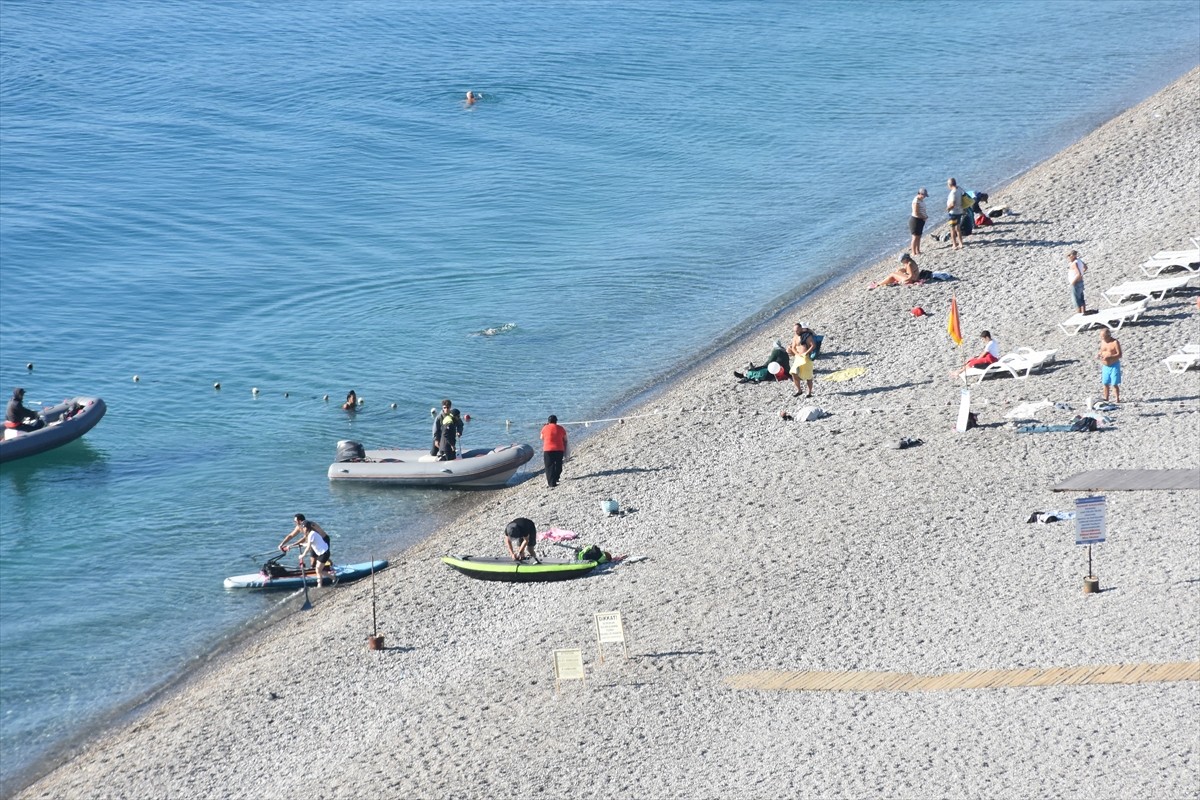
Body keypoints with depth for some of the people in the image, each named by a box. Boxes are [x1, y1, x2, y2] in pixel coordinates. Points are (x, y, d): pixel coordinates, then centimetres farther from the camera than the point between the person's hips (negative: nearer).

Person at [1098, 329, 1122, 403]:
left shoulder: (1115, 342, -14)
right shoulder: (1103, 342, 6)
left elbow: (1119, 354, -16)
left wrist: (1109, 357, -27)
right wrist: (1099, 355, -4)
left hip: (1114, 366, -6)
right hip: (1105, 366, 6)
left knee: (1114, 384, -5)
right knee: (1105, 383, 10)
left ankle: (1117, 399, 5)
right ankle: (1106, 399, 21)